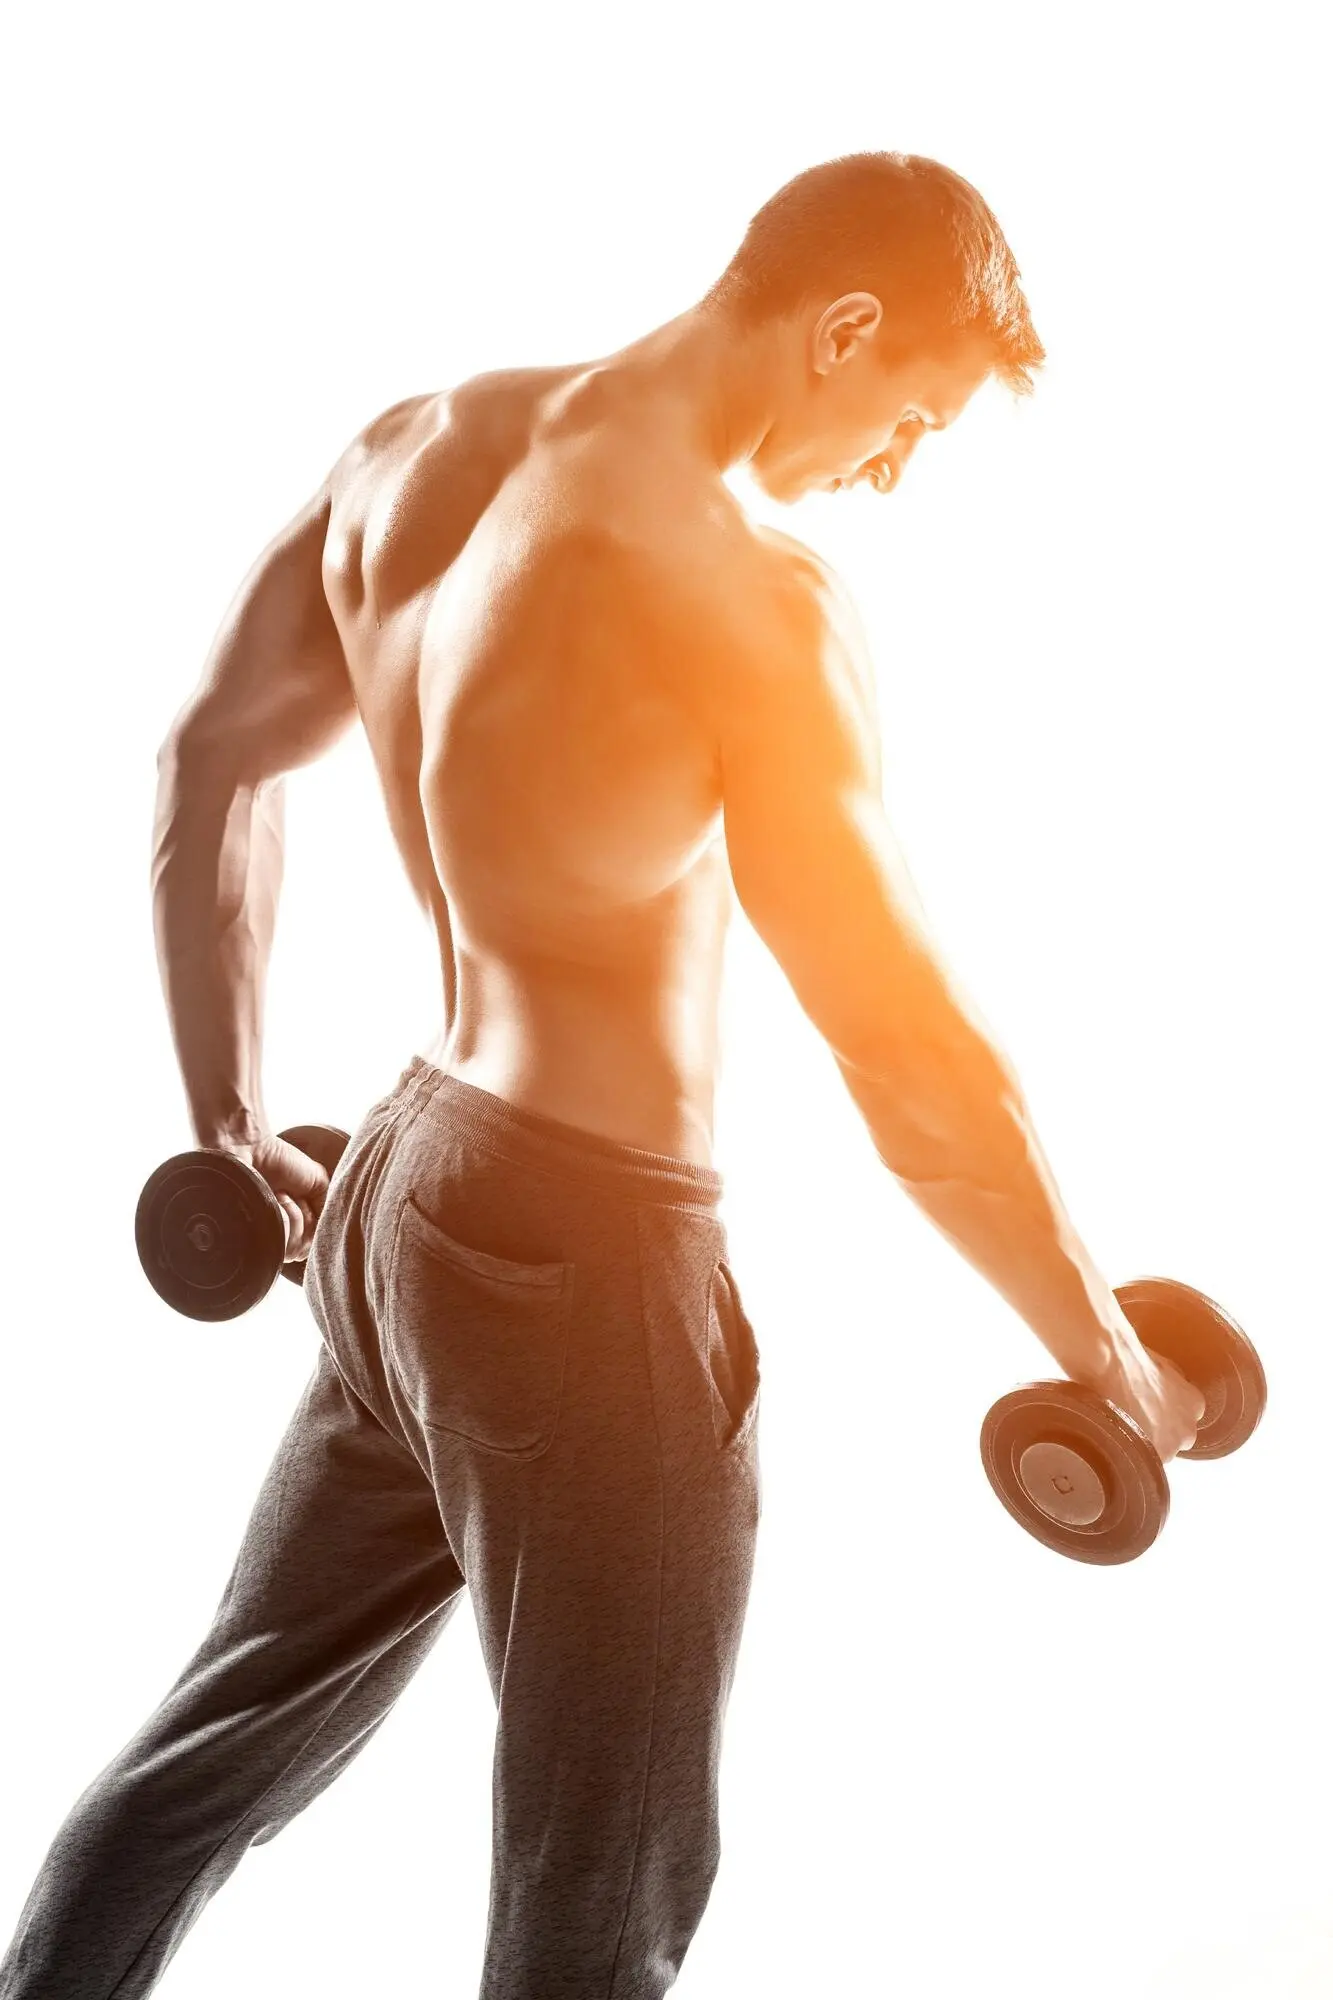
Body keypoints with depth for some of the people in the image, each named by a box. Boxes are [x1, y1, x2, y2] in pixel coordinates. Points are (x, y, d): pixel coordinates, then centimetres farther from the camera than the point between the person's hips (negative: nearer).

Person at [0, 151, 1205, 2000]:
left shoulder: (417, 448, 3)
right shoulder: (741, 595, -21)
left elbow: (213, 763, 12)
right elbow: (907, 1048, -19)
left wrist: (235, 1122, 21)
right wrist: (1106, 1353, -6)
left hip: (400, 1194, 8)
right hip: (587, 1251, -8)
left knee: (224, 1745, 25)